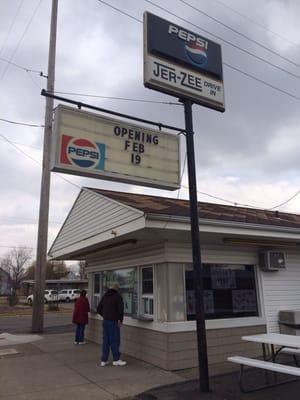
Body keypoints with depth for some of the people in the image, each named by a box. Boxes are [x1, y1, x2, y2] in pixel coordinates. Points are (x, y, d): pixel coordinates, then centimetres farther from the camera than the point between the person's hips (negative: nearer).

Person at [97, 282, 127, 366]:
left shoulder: (105, 296, 13)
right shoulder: (118, 296, -5)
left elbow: (98, 309, 14)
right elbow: (121, 309, -14)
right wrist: (120, 320, -5)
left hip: (105, 321, 6)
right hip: (114, 321, -6)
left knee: (105, 340, 10)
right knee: (115, 340, 0)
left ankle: (104, 360, 14)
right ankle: (116, 360, 6)